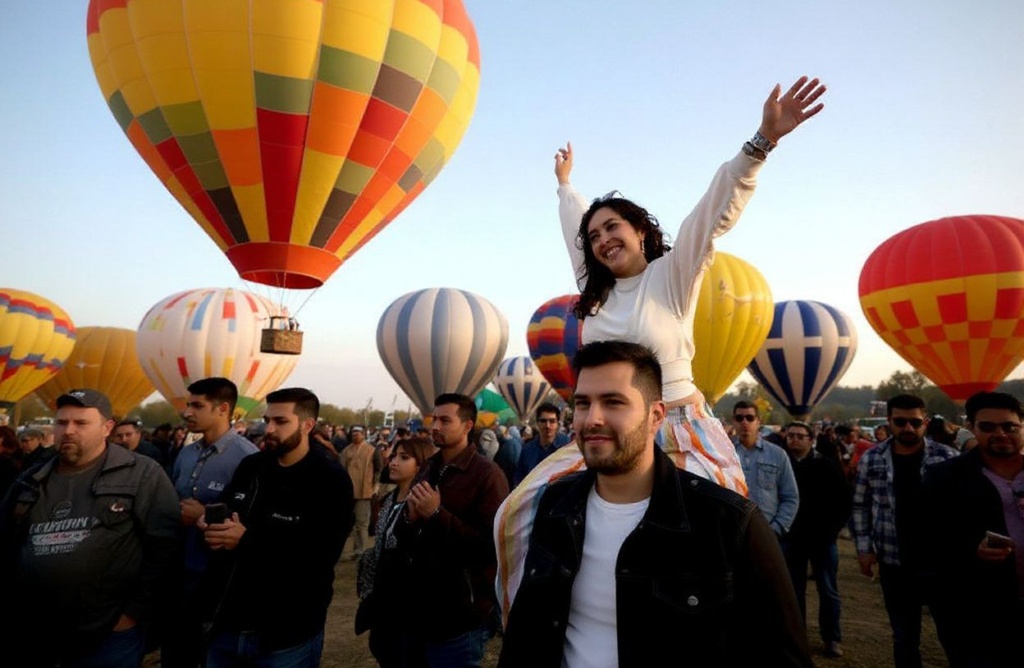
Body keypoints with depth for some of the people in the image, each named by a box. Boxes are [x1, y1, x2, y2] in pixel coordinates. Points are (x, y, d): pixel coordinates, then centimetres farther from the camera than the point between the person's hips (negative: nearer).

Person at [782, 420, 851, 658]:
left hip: (822, 538, -1)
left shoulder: (827, 466, -6)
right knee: (794, 591, 11)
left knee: (828, 591, 11)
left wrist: (833, 529, -8)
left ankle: (832, 638, 26)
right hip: (791, 538, 1)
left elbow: (843, 501, -2)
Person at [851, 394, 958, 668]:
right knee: (904, 636, 14)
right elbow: (860, 506, 3)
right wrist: (863, 548, -1)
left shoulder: (947, 457, -5)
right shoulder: (871, 459, -3)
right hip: (895, 562, 1)